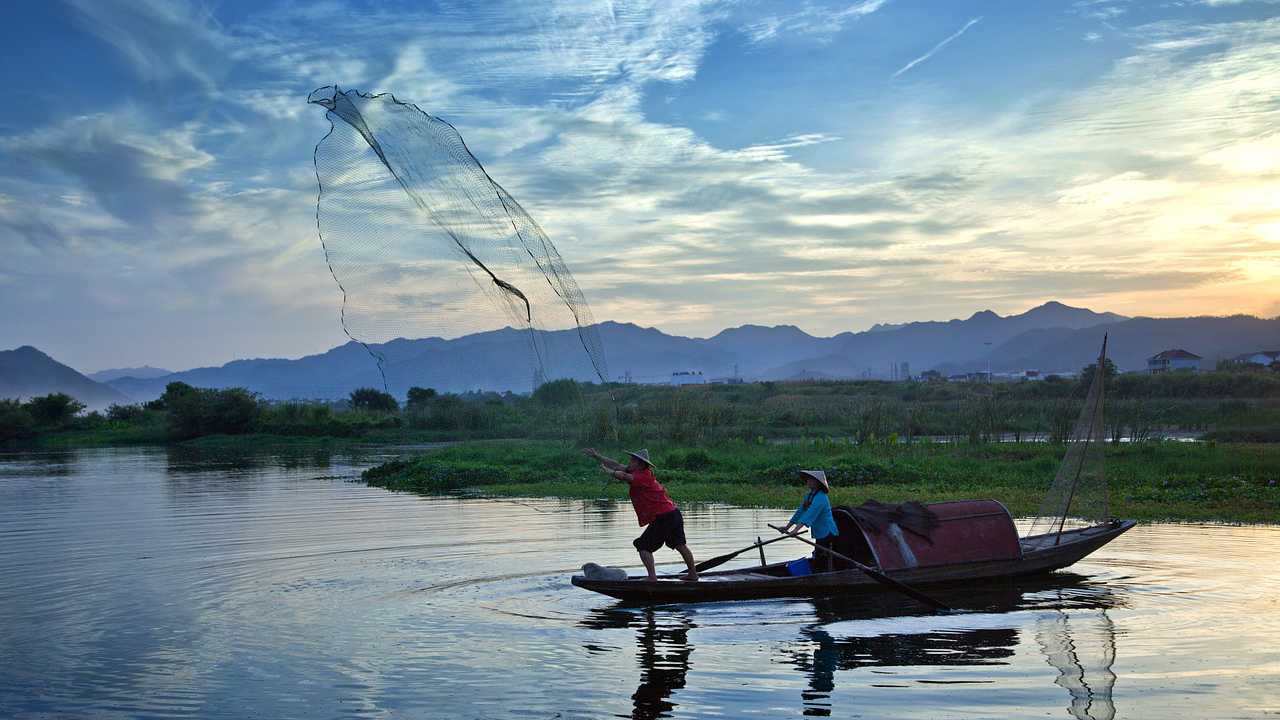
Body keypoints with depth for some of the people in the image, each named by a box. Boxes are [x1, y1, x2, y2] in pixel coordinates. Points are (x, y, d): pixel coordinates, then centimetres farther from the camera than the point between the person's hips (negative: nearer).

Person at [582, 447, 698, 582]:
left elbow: (623, 476, -33)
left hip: (663, 518, -10)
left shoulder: (642, 476, -15)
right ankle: (693, 574, 33)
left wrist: (608, 471, -14)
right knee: (680, 545, 21)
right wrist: (597, 456, 16)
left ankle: (652, 577, -10)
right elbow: (617, 465, 14)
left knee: (643, 546, -4)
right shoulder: (644, 473, 11)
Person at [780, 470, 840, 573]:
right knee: (817, 563, 16)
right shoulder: (809, 496, 11)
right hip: (820, 535, 10)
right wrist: (787, 526, 9)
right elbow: (800, 512, 13)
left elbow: (810, 514, -30)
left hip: (827, 533, -10)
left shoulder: (820, 497, -20)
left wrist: (796, 530, -37)